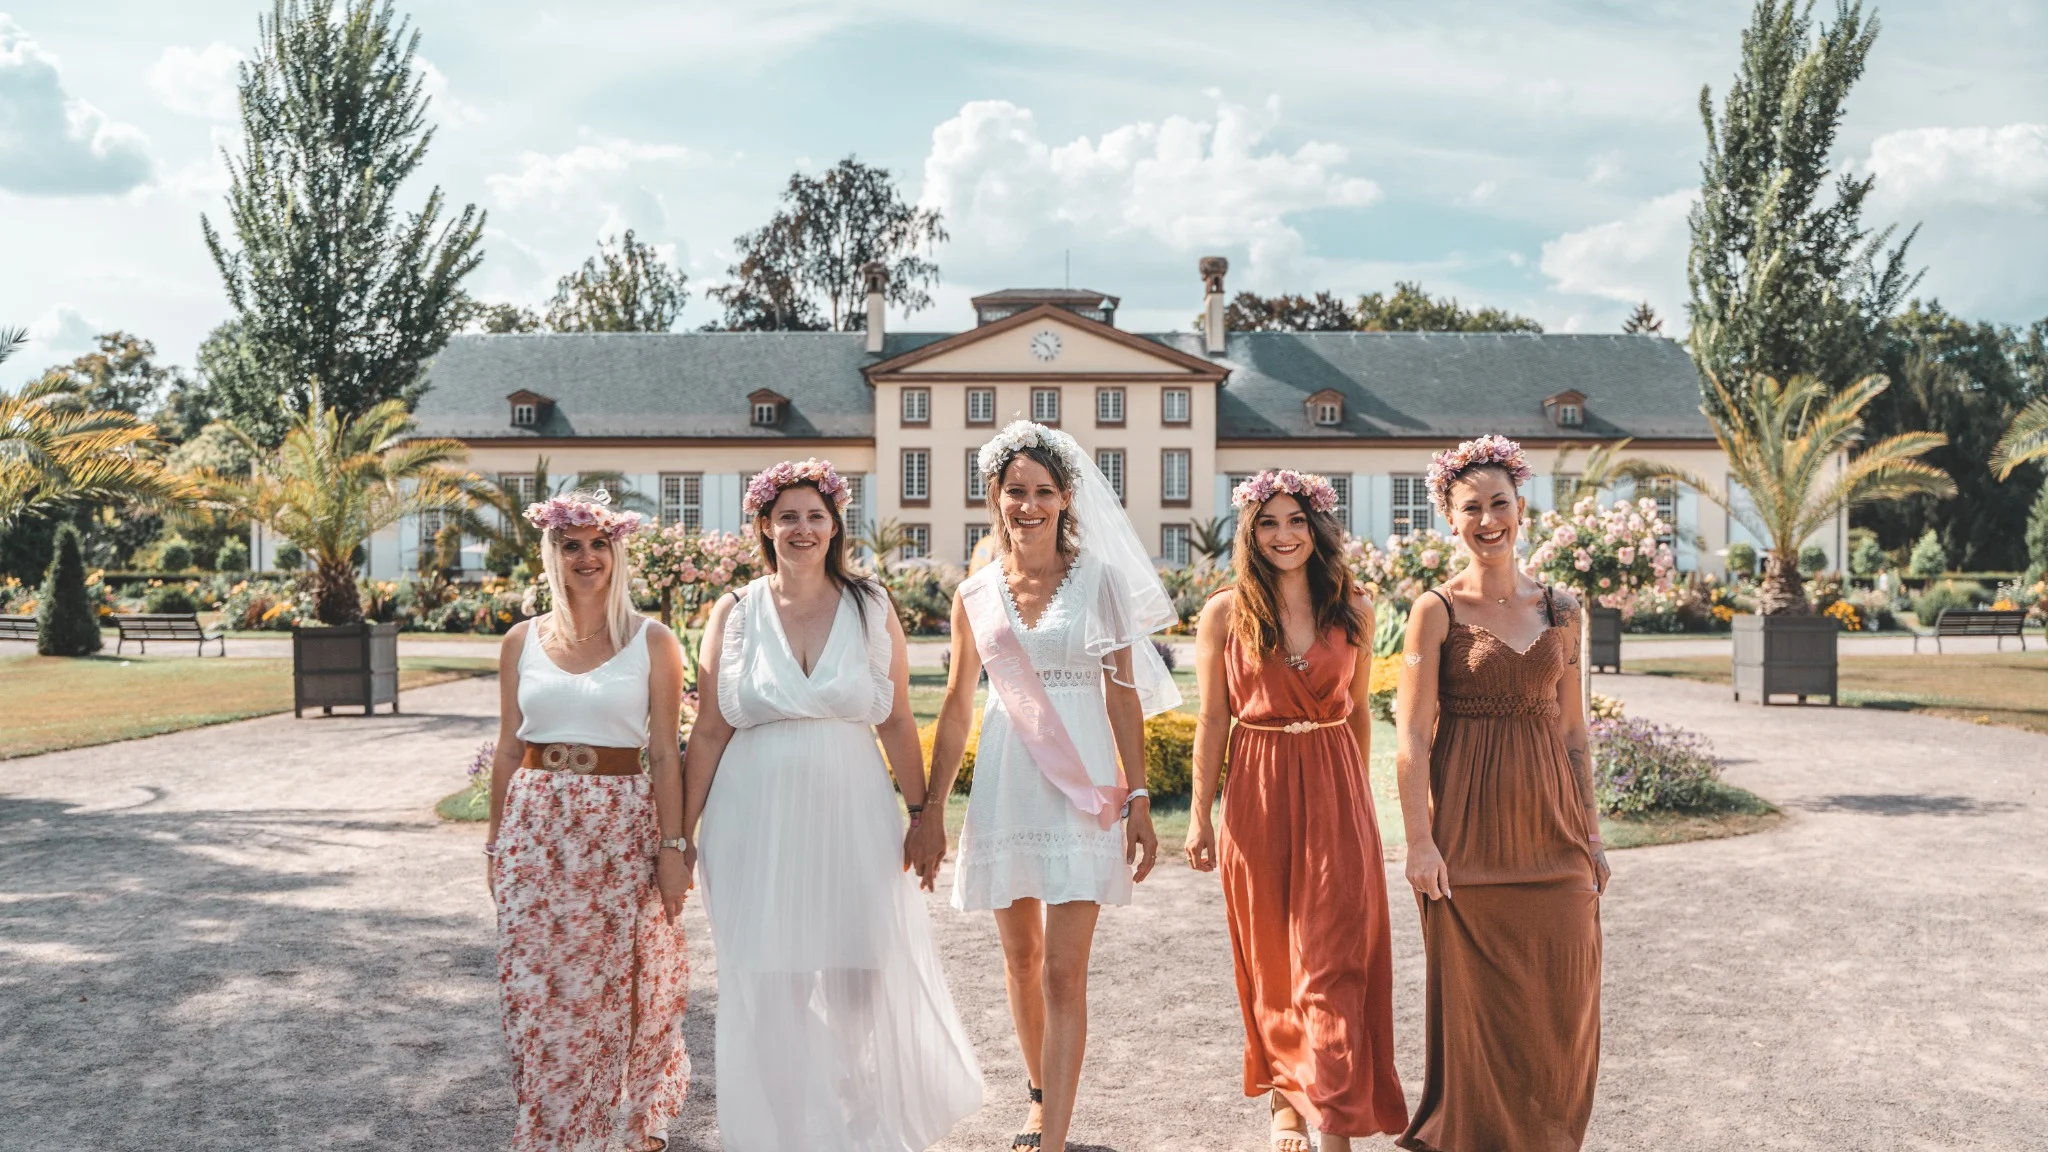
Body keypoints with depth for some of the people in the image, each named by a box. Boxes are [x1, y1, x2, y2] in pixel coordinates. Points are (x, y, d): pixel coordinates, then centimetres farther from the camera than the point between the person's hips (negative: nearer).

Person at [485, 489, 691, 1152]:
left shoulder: (653, 643, -1)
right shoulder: (522, 642, 5)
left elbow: (665, 756, -2)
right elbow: (508, 749, 10)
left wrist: (673, 847, -6)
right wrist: (496, 842, 10)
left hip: (623, 827, -2)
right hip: (536, 827, 2)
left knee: (624, 985, 6)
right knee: (537, 990, 3)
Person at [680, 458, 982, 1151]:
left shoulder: (871, 608, 3)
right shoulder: (736, 612, 2)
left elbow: (897, 722, 4)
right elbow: (710, 731, 2)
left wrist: (920, 813, 1)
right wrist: (681, 832, 1)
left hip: (850, 814, 0)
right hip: (757, 820, 0)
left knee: (861, 970, 2)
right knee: (769, 980, 5)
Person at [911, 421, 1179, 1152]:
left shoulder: (1101, 580, -1)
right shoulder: (975, 596, 5)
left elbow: (1124, 695, -1)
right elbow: (956, 709, 10)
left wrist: (1139, 800, -5)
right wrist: (931, 810, 9)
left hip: (1083, 785, -3)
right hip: (1006, 784, 3)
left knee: (1064, 970, -7)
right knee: (1021, 959, 14)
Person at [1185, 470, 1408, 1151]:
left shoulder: (1352, 609, 3)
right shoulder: (1226, 614, -2)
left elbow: (1358, 709, 12)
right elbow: (1212, 721, 0)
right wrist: (1199, 816, -1)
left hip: (1335, 795, 1)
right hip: (1257, 795, 0)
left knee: (1335, 962, -3)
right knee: (1270, 961, 10)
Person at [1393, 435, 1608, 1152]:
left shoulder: (1559, 608, 8)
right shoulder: (1437, 610, -4)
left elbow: (1572, 728, 12)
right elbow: (1412, 736, -8)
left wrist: (1590, 829, 10)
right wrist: (1420, 840, -14)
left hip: (1550, 820, 4)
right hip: (1469, 823, -4)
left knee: (1563, 995, 6)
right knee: (1473, 996, 3)